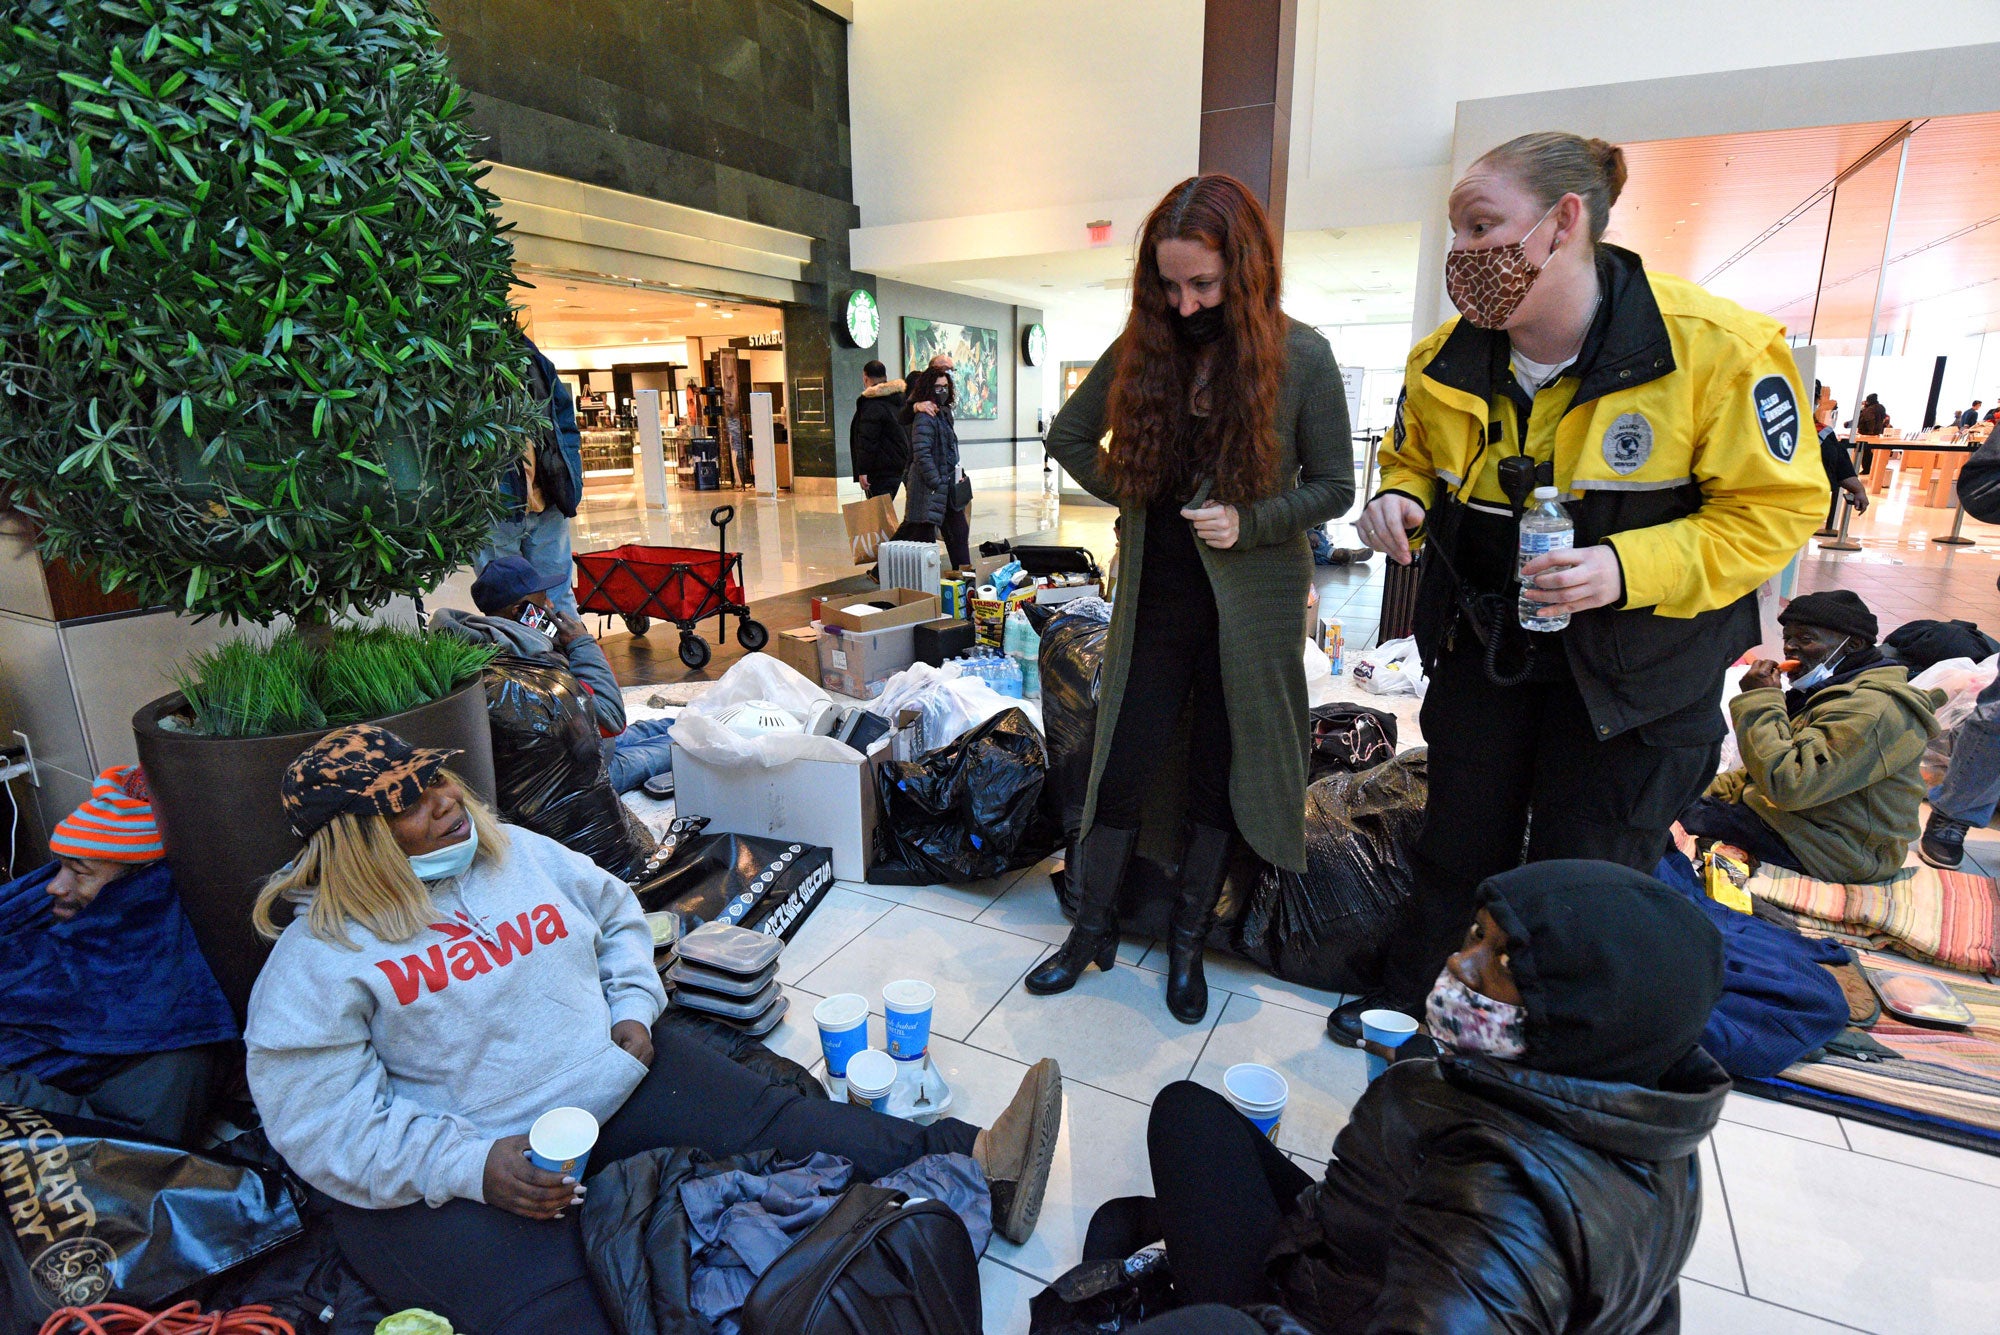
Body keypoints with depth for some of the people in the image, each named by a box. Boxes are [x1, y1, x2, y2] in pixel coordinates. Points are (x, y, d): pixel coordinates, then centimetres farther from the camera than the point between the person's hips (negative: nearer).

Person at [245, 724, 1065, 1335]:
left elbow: (617, 913, 18)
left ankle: (977, 1162, -13)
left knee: (778, 1123, -9)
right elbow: (327, 1129, -13)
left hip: (617, 1084, 5)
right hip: (439, 1183, -4)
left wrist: (633, 1007, 2)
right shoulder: (315, 963, -10)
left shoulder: (520, 853, 6)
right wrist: (477, 1165, -23)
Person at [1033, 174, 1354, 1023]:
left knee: (1219, 776, 10)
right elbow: (1069, 436, 12)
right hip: (1154, 598, 2)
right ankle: (1093, 931, 26)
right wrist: (1134, 499, 2)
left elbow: (1334, 486, -2)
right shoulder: (1142, 349, 0)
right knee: (1121, 768, 6)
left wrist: (1247, 522, -18)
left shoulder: (1300, 357, -8)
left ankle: (1188, 945, 29)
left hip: (1250, 608, -2)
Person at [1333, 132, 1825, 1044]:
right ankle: (1409, 998, 43)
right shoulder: (1445, 361, -6)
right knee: (1458, 847, 18)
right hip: (1482, 651, 4)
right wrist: (1401, 497, -12)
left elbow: (1776, 509, -14)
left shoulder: (1719, 350, -20)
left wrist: (1629, 569, -30)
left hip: (1633, 670, -3)